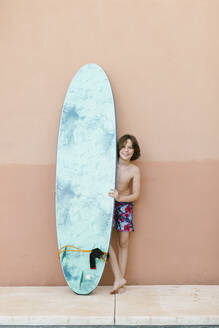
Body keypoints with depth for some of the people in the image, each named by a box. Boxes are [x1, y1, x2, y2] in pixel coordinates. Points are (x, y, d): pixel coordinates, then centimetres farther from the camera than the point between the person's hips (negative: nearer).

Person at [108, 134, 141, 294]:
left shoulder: (134, 170, -8)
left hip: (125, 205, 0)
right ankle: (119, 278, -8)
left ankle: (120, 278, 13)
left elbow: (136, 195, -8)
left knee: (123, 242, 3)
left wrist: (119, 198, -23)